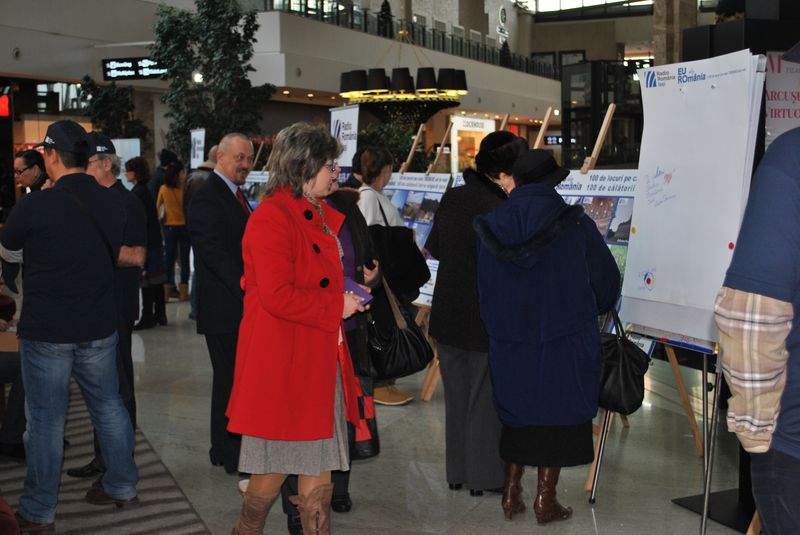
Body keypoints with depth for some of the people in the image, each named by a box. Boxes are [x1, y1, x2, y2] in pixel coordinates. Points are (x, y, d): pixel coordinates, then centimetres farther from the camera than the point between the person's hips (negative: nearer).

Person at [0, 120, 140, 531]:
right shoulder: (113, 202, -3)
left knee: (45, 420, 6)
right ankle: (122, 486, 29)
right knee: (108, 406, 17)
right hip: (99, 327, 4)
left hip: (46, 331, -4)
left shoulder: (34, 206, -17)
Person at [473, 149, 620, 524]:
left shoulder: (493, 225, -4)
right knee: (558, 413, 9)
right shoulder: (575, 225, -11)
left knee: (518, 410, 17)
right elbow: (606, 278, 0)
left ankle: (512, 492, 21)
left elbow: (485, 288, 4)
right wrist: (588, 311, 18)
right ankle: (545, 499, 13)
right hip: (566, 339, -3)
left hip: (509, 340, 3)